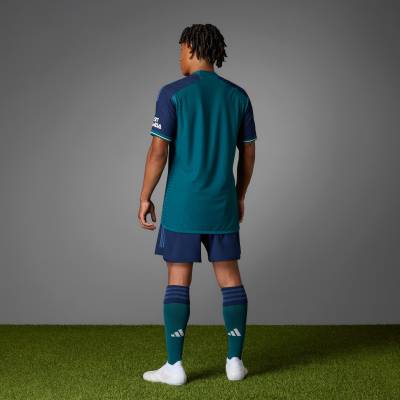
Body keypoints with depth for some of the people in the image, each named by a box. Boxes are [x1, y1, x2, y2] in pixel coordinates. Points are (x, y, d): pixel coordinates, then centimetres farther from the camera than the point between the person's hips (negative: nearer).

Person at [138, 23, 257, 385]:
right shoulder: (238, 96, 6)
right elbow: (248, 154, 9)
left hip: (182, 205, -4)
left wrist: (145, 198, -2)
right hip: (223, 205, 4)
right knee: (230, 278, 10)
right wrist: (240, 197, 20)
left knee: (178, 281, 1)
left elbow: (158, 152, -11)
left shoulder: (173, 93, -8)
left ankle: (174, 366, 3)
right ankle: (235, 361, 12)